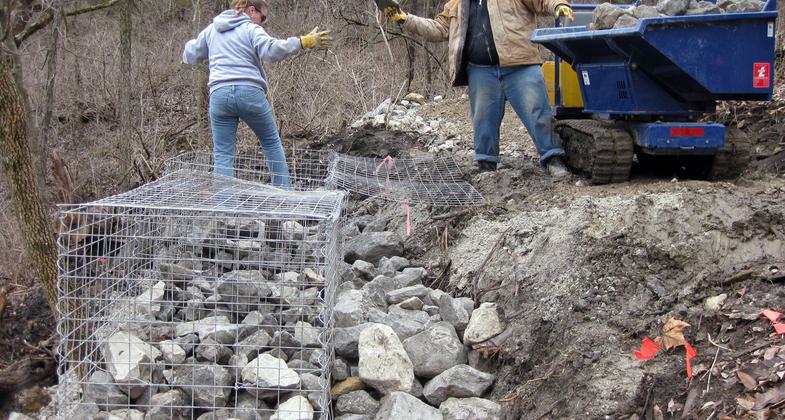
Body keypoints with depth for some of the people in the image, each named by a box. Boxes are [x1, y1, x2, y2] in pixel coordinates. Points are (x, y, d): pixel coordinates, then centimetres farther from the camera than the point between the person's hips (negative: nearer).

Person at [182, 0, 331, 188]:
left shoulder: (211, 30, 17)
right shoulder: (251, 29, 1)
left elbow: (190, 56, 26)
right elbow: (270, 50, -18)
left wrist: (191, 44, 49)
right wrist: (303, 42, -22)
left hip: (219, 95, 3)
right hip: (250, 93, -3)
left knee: (222, 154, 5)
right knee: (272, 142, 16)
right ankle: (284, 192, 19)